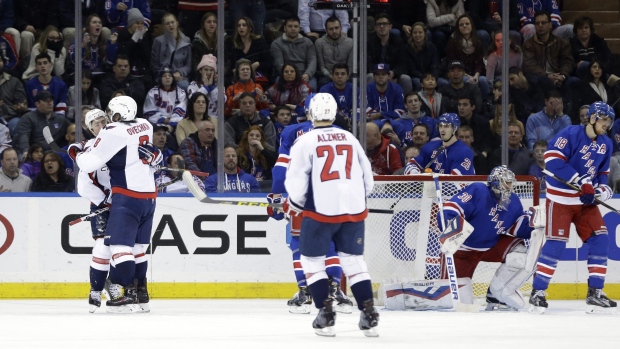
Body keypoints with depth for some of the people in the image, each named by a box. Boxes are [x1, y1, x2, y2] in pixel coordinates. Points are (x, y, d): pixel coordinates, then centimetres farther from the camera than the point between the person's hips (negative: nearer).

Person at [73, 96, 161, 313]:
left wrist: (77, 152, 6)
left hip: (127, 197, -8)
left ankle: (125, 294, -21)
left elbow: (89, 164, -11)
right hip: (149, 195, 8)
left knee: (120, 244, -11)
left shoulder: (113, 133, -13)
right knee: (137, 245, 17)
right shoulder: (145, 126, 9)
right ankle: (140, 291, 23)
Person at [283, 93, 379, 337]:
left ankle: (326, 315, -1)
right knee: (354, 260, 13)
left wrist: (294, 206, 12)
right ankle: (368, 314, 3)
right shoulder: (350, 139, 10)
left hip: (321, 211, -4)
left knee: (311, 260, 9)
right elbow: (367, 178, 14)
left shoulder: (305, 142, -4)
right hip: (354, 211, 4)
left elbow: (296, 181, -6)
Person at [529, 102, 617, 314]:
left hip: (586, 200, 7)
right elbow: (553, 159, -25)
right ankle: (537, 293, -3)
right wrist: (581, 182, -27)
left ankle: (595, 293, 2)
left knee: (600, 239, -4)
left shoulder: (606, 144, 6)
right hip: (560, 198, -7)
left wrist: (602, 188, -5)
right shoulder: (571, 134, -17)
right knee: (556, 243, -12)